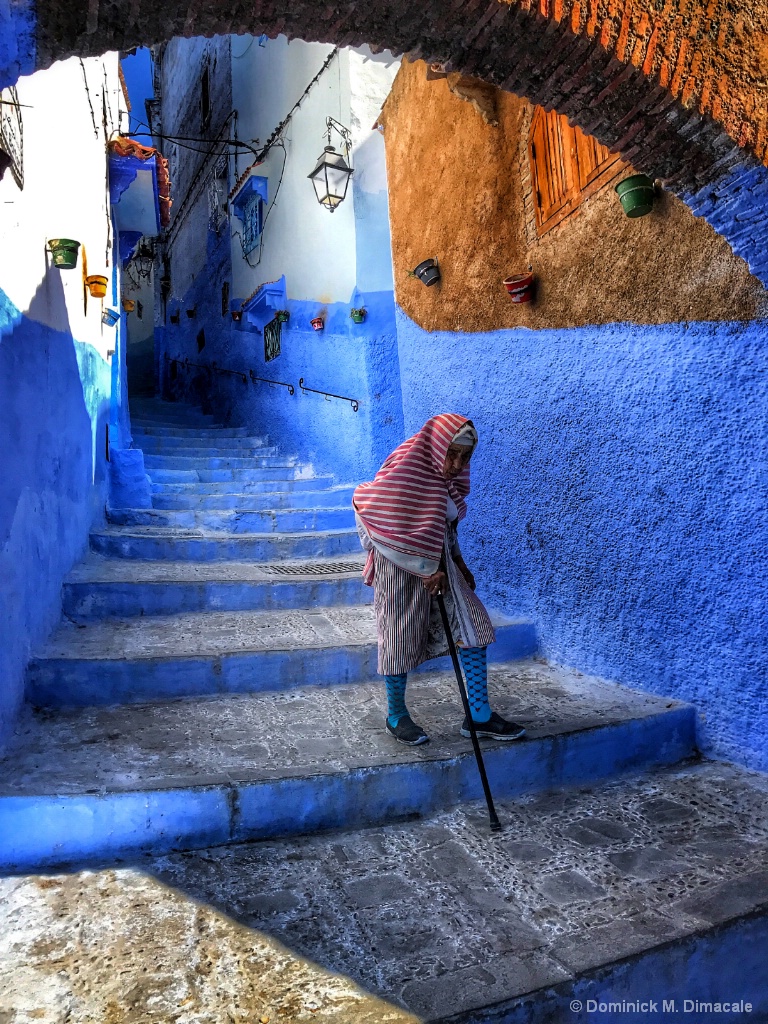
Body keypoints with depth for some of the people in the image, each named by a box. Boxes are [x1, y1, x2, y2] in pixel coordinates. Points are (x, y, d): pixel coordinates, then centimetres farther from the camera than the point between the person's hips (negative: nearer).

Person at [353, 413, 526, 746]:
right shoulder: (405, 473, -21)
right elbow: (394, 531, -22)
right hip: (402, 568, -8)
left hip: (438, 562, 8)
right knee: (400, 638, 4)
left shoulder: (449, 476, 4)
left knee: (473, 624, 1)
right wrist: (426, 570, -19)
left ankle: (479, 715, 9)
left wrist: (458, 563, 11)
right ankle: (396, 716, 25)